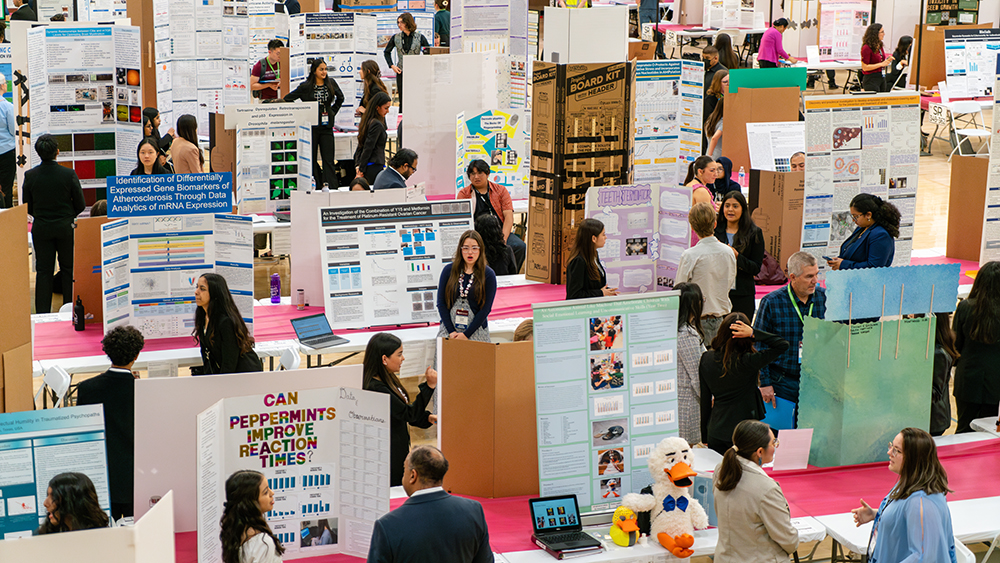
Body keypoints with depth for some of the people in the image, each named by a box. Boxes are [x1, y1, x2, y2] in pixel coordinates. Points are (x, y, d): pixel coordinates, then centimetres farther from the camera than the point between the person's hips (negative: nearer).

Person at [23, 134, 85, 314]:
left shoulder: (30, 175, -9)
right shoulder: (69, 174, -14)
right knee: (68, 269, 11)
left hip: (41, 229, 1)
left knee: (43, 271, 8)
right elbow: (80, 205, -6)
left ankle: (42, 312, 8)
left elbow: (27, 206, 1)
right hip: (65, 227, -1)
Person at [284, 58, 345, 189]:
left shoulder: (331, 83, 5)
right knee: (311, 159, 3)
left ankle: (332, 188, -5)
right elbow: (287, 99, 1)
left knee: (328, 159, -3)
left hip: (326, 126, 2)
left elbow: (340, 98, 23)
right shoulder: (306, 86, -5)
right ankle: (317, 188, 10)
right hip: (311, 127, -2)